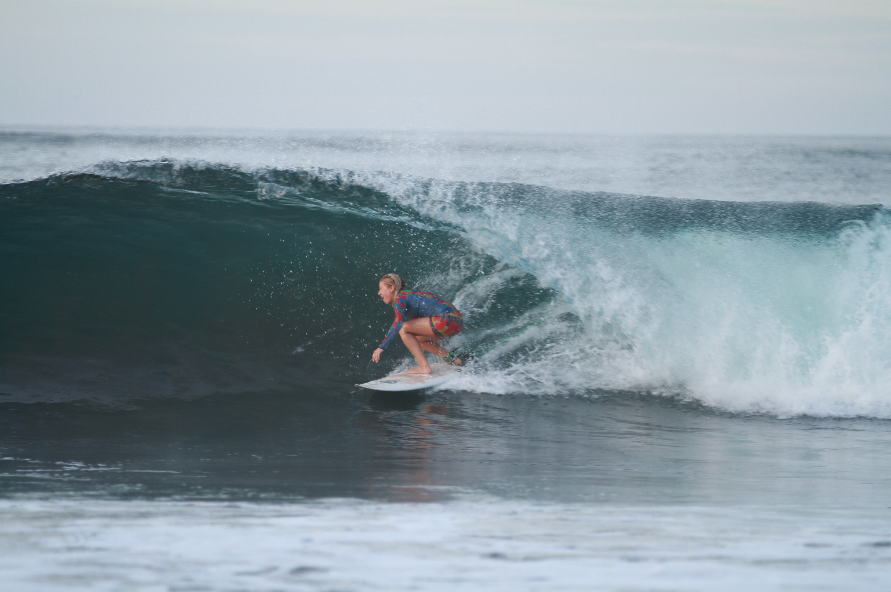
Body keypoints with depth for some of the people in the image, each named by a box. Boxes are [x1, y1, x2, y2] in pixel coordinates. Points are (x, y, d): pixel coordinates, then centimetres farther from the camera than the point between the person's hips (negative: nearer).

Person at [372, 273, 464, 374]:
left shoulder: (399, 298, -4)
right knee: (418, 339, 27)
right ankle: (451, 359, 24)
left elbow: (398, 324, -20)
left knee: (403, 329, -9)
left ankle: (424, 367, -12)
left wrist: (381, 347, -22)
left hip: (447, 319, -10)